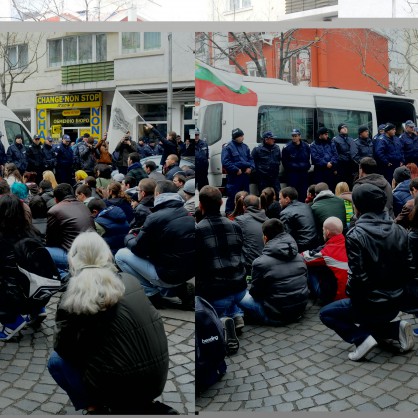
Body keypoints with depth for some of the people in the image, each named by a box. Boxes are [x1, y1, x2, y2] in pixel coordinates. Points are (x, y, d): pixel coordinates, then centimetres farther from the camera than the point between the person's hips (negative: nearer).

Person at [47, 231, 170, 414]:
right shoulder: (131, 281, 6)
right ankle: (141, 406, 23)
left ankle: (94, 408, 9)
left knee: (56, 360, 19)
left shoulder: (72, 300, -8)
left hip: (118, 387, -5)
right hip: (157, 380, 5)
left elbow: (62, 347, 2)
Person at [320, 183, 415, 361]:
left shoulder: (356, 235, -20)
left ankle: (361, 338, -5)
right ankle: (396, 328, 8)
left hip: (369, 305, -6)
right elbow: (410, 270, 2)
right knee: (372, 320, 36)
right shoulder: (399, 231, -2)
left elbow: (358, 276, -23)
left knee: (326, 313, 15)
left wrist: (352, 297, -3)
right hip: (395, 305, 6)